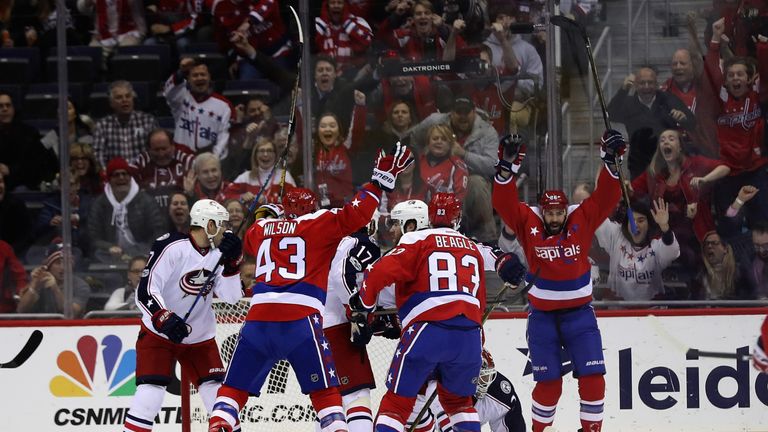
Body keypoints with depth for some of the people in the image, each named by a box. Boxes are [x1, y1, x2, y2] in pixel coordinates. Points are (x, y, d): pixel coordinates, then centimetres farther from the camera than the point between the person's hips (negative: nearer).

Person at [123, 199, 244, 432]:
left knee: (218, 394, 0)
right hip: (159, 334, -6)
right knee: (150, 392, -18)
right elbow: (145, 292, -23)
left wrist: (232, 262, -17)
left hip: (200, 338, 6)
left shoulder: (218, 253, 1)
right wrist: (165, 320, -37)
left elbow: (231, 297, -5)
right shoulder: (171, 247, -19)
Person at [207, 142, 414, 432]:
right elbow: (357, 214, -3)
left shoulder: (260, 229, 21)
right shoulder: (319, 224, 8)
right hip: (300, 320, -3)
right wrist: (382, 176, 2)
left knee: (236, 386, 11)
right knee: (324, 390, 4)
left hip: (258, 319, 3)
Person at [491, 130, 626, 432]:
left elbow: (606, 197, -11)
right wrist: (507, 167, -29)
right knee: (548, 383, 2)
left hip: (579, 312, 1)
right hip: (542, 315, -1)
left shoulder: (582, 221, -4)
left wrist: (610, 161, -23)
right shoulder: (527, 224, -7)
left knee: (592, 376, -5)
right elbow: (504, 203, -18)